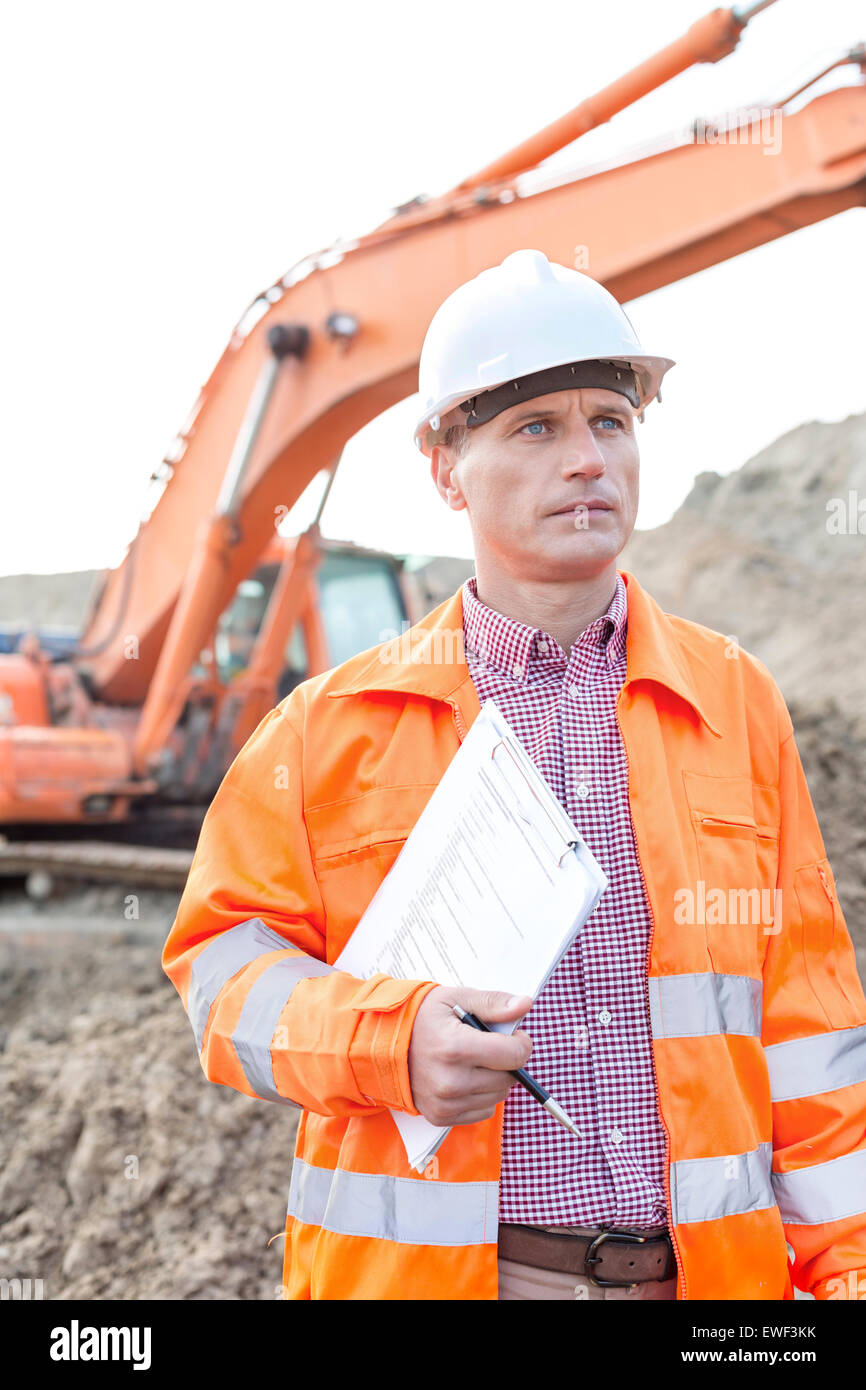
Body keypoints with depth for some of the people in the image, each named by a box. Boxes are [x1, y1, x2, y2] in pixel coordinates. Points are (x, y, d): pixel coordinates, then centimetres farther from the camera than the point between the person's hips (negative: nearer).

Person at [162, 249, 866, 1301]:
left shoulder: (737, 702, 3)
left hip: (700, 1269, 2)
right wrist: (391, 1043, -18)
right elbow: (224, 957, 0)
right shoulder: (333, 726, -2)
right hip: (421, 1266, -1)